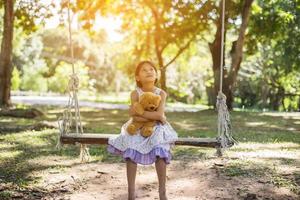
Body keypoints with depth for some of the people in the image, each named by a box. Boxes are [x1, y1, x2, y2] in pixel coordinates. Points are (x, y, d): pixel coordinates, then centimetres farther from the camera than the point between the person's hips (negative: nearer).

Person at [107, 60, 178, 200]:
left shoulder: (161, 93, -7)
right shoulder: (135, 93, -8)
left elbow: (159, 114, -22)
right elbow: (135, 117, -19)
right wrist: (156, 117, -22)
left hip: (156, 130, 0)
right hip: (137, 129, 0)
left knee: (160, 154, -23)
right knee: (130, 154, -20)